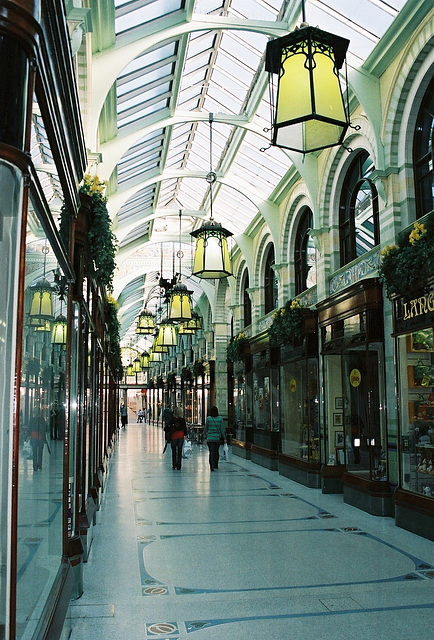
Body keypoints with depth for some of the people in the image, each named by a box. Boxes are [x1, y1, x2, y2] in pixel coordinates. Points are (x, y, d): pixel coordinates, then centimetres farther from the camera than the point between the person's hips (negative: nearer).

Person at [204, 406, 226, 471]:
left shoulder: (208, 418, -5)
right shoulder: (220, 418, -3)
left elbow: (206, 428, 4)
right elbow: (222, 429, -2)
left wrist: (204, 433, 25)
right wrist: (224, 438, 4)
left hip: (210, 438, -2)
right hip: (218, 438, 2)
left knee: (211, 452, 1)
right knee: (216, 451, 17)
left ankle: (212, 465, -14)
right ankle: (216, 465, 26)